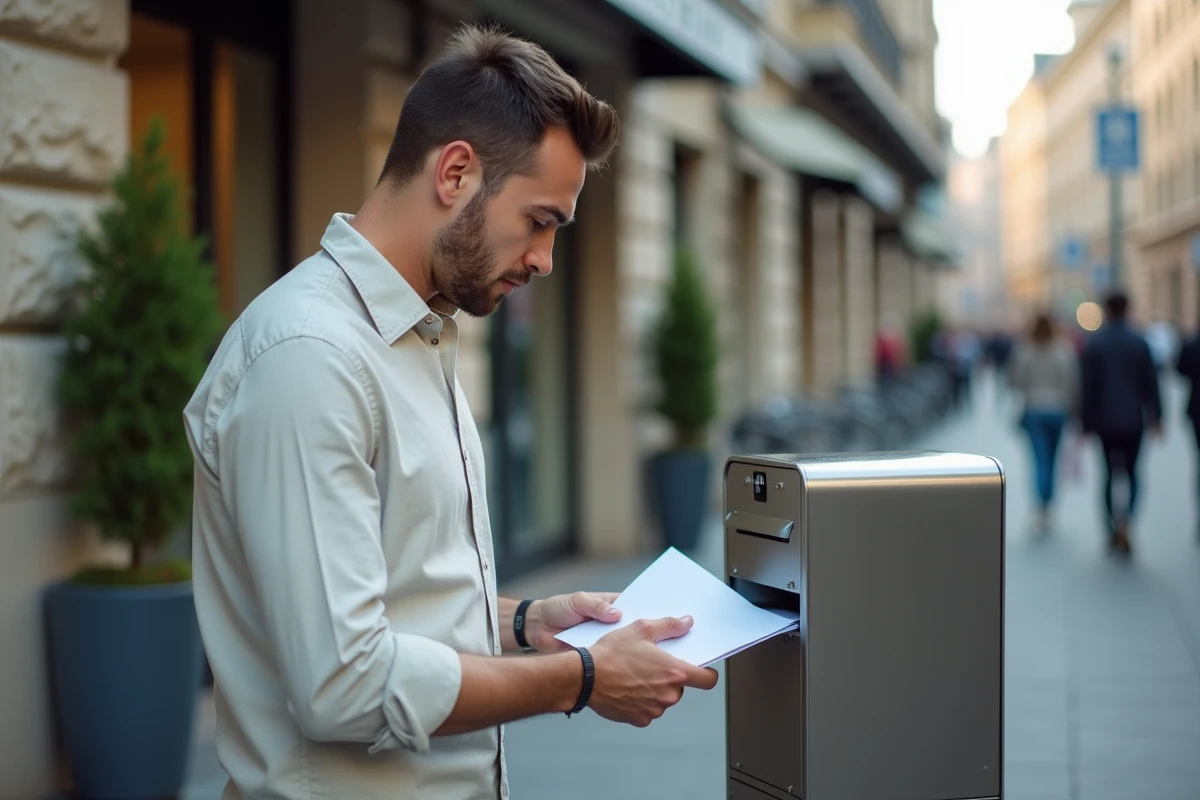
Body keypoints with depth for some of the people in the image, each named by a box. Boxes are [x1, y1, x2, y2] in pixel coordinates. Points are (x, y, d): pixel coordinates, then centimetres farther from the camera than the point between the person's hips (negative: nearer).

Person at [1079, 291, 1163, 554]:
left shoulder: (1094, 344, -5)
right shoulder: (1140, 342, -3)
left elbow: (1087, 386, -5)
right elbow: (1151, 382, -2)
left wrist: (1087, 422, 1)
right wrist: (1156, 416, 6)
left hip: (1105, 420, 0)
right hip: (1133, 419, 0)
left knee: (1110, 473, 11)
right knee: (1131, 472, 9)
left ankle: (1113, 530, 8)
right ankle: (1125, 521, -14)